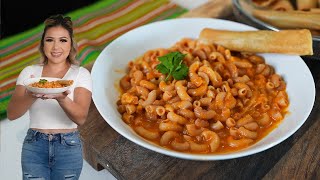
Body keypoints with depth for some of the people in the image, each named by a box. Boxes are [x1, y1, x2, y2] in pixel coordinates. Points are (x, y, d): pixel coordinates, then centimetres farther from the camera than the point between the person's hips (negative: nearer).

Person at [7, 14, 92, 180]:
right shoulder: (29, 72, 2)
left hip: (68, 147, -1)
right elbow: (11, 114, -6)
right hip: (34, 146, 1)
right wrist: (31, 96, -26)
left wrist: (61, 98, -36)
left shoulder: (81, 74, -5)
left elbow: (80, 117, -16)